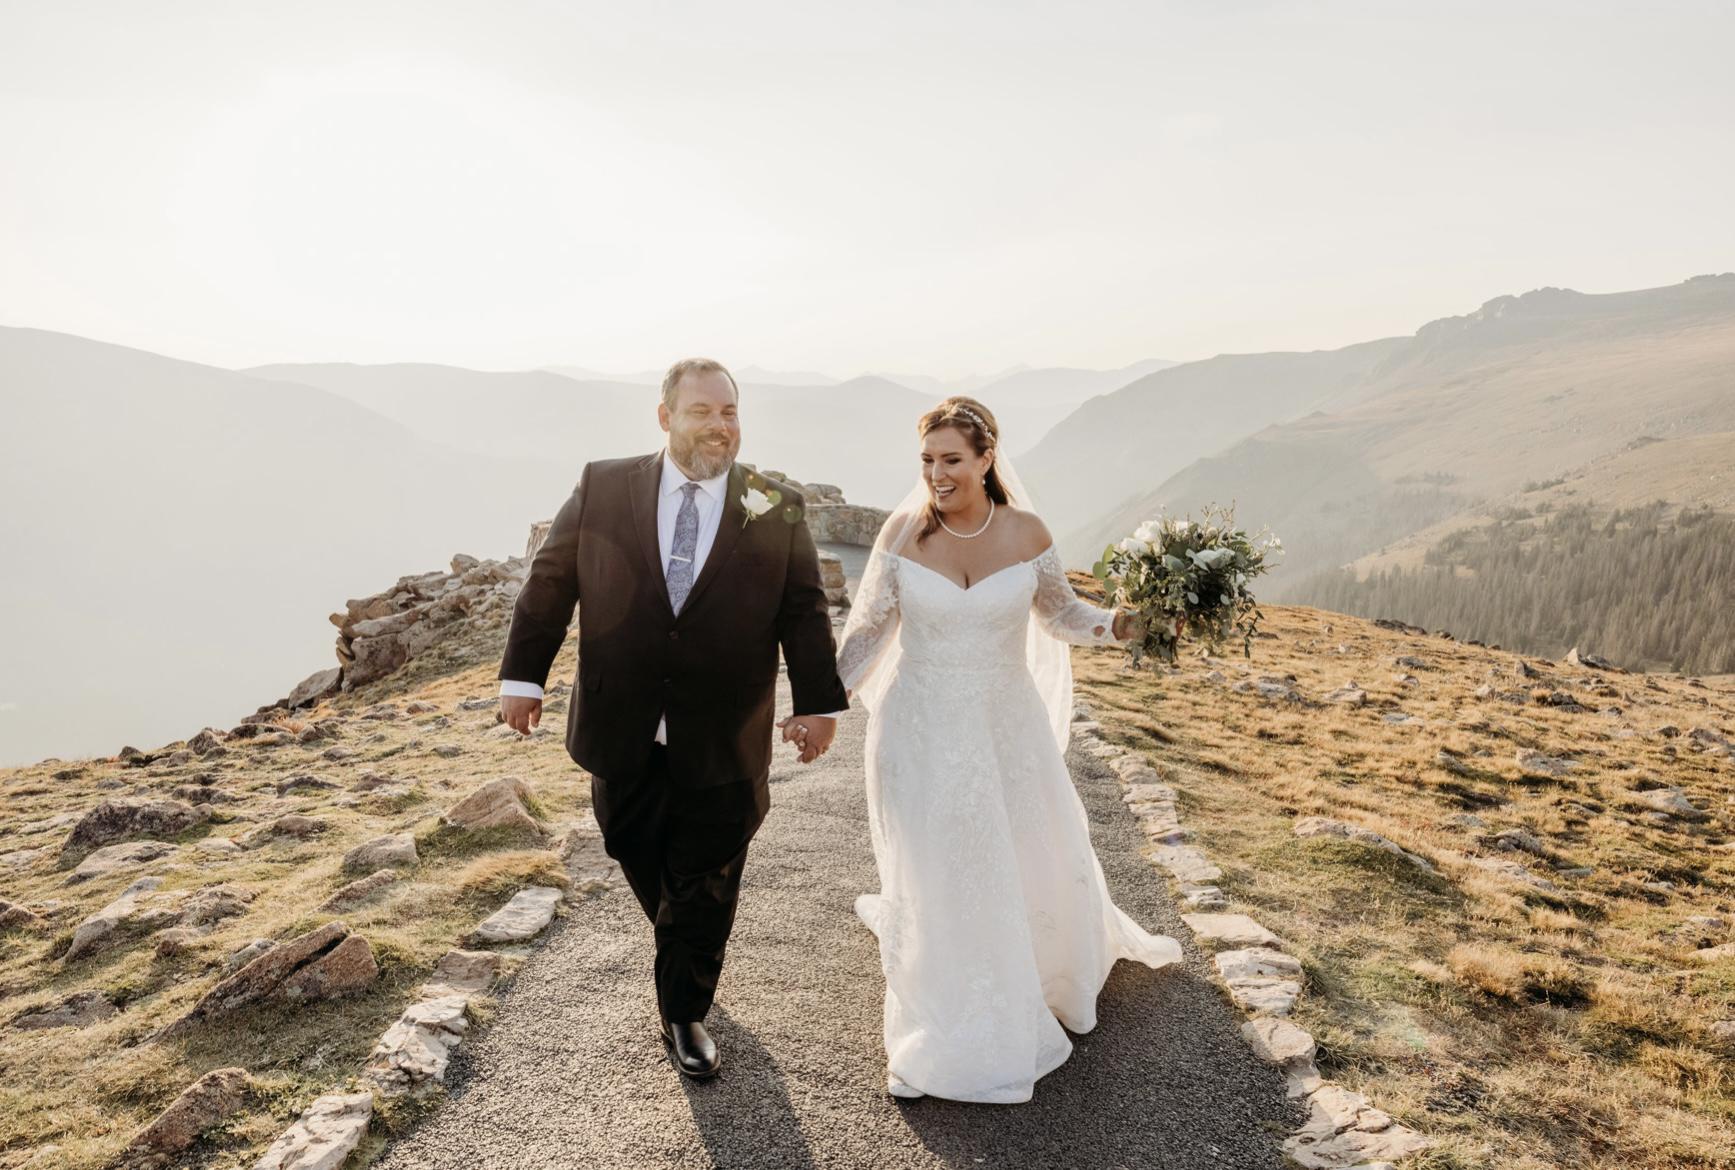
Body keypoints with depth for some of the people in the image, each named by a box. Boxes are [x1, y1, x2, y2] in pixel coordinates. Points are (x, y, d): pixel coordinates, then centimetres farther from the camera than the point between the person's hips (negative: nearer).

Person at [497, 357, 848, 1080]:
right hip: (623, 735, 2)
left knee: (704, 889, 9)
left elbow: (804, 611, 0)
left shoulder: (777, 509, -3)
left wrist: (818, 703, -3)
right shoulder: (602, 489, -2)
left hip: (723, 746, -1)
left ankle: (684, 1014, 30)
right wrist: (522, 675, 0)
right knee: (642, 864, 19)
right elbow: (549, 582, 3)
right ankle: (683, 944, 50)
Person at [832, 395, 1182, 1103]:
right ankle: (932, 1039, 29)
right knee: (931, 884, 7)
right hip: (920, 734, -1)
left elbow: (1059, 613, 4)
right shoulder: (903, 532, -12)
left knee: (1036, 862, 17)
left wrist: (1114, 625, -14)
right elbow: (868, 627, -3)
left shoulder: (1025, 535, -9)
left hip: (1007, 728, 2)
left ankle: (1058, 966, 53)